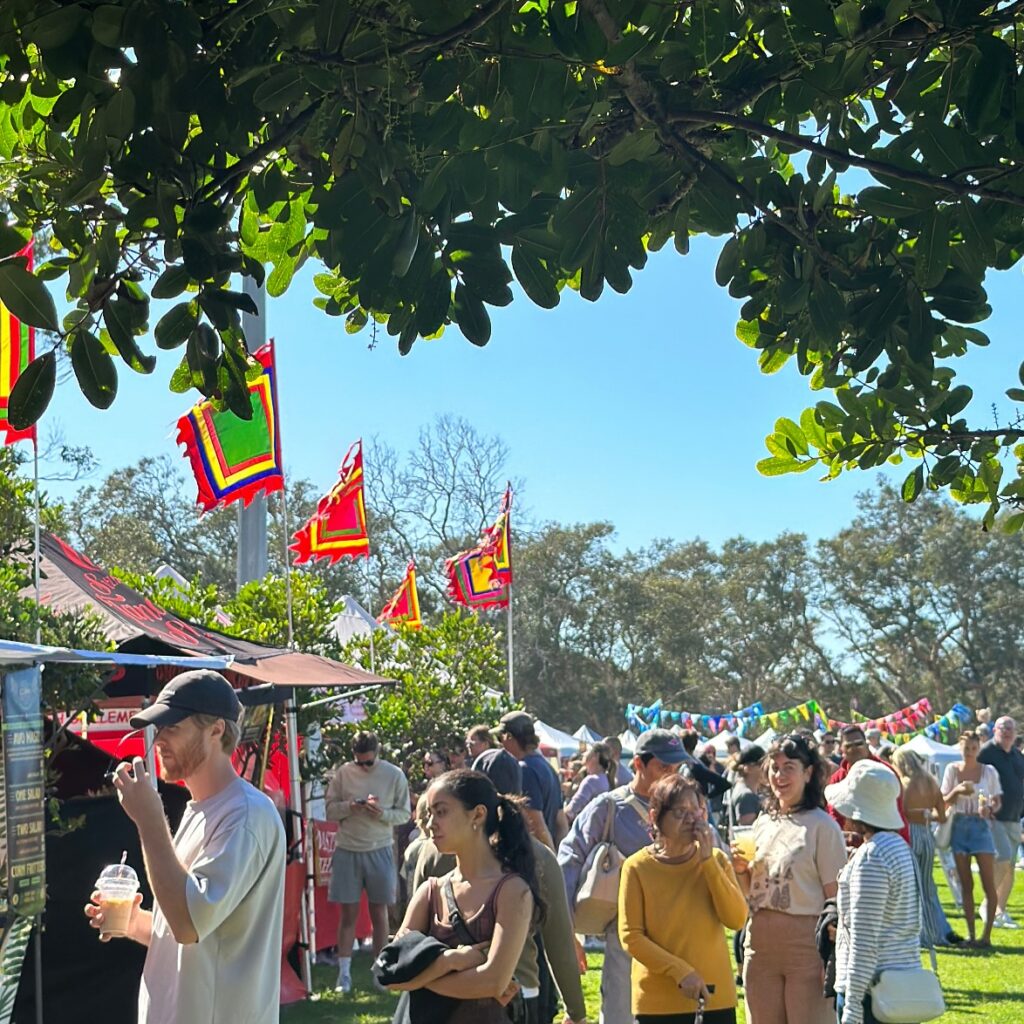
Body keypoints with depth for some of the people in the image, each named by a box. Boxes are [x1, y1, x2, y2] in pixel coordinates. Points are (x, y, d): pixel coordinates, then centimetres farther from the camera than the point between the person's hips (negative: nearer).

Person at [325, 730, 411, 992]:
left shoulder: (395, 775, -3)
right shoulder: (343, 773, -3)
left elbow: (404, 814, 1)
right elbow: (329, 809, 0)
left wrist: (382, 813, -18)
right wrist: (349, 806, -19)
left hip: (379, 851, 0)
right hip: (347, 851, 0)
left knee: (379, 912, 9)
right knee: (348, 913, 3)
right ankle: (344, 973, 9)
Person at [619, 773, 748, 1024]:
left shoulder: (716, 860, 4)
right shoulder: (638, 867, -6)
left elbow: (737, 919, -8)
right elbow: (630, 937, -9)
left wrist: (708, 861, -13)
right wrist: (680, 971, -17)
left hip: (715, 997, 3)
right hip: (658, 1003, -3)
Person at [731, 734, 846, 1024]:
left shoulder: (822, 826, -7)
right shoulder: (762, 824, 12)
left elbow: (835, 897, -9)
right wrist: (741, 871, -1)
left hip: (807, 942, -6)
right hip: (761, 942, 6)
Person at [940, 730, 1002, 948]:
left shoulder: (989, 771, -1)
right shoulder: (952, 769, 4)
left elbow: (997, 802, 3)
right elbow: (944, 802, 6)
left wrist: (990, 809, -19)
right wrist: (957, 791, -14)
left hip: (981, 826, -2)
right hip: (960, 826, 2)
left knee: (989, 884, -6)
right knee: (966, 885, 6)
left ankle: (986, 935, -1)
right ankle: (970, 934, 12)